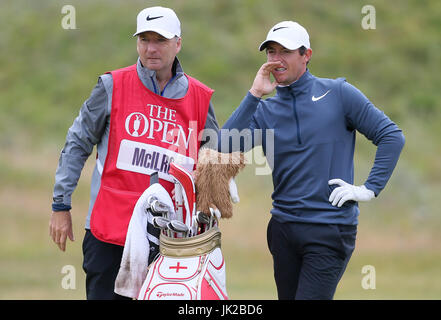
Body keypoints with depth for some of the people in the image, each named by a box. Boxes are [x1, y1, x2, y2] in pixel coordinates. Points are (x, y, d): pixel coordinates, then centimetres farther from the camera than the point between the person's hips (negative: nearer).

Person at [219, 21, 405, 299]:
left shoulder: (338, 93, -2)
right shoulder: (265, 109, 8)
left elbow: (392, 136, -2)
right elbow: (225, 145, -8)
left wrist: (370, 189, -8)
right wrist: (254, 95, -11)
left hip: (331, 228, -5)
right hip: (283, 228, 5)